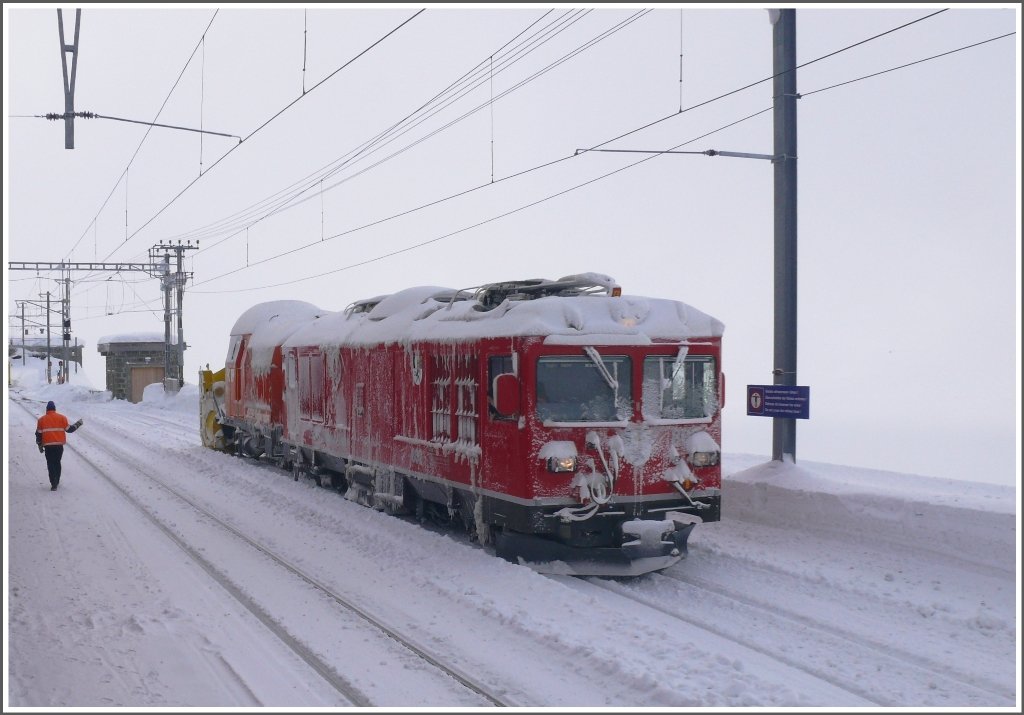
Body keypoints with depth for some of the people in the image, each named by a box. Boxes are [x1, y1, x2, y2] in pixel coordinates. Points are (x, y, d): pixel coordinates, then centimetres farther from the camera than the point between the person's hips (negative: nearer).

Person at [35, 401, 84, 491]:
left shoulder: (42, 419, 4)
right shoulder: (61, 417, 2)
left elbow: (38, 434, 4)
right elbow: (69, 429, 4)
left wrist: (40, 445, 14)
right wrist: (78, 424, 18)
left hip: (48, 445, -1)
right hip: (59, 445, 1)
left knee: (51, 464, 1)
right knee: (57, 463, 18)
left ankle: (54, 484, -9)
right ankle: (57, 481, 27)